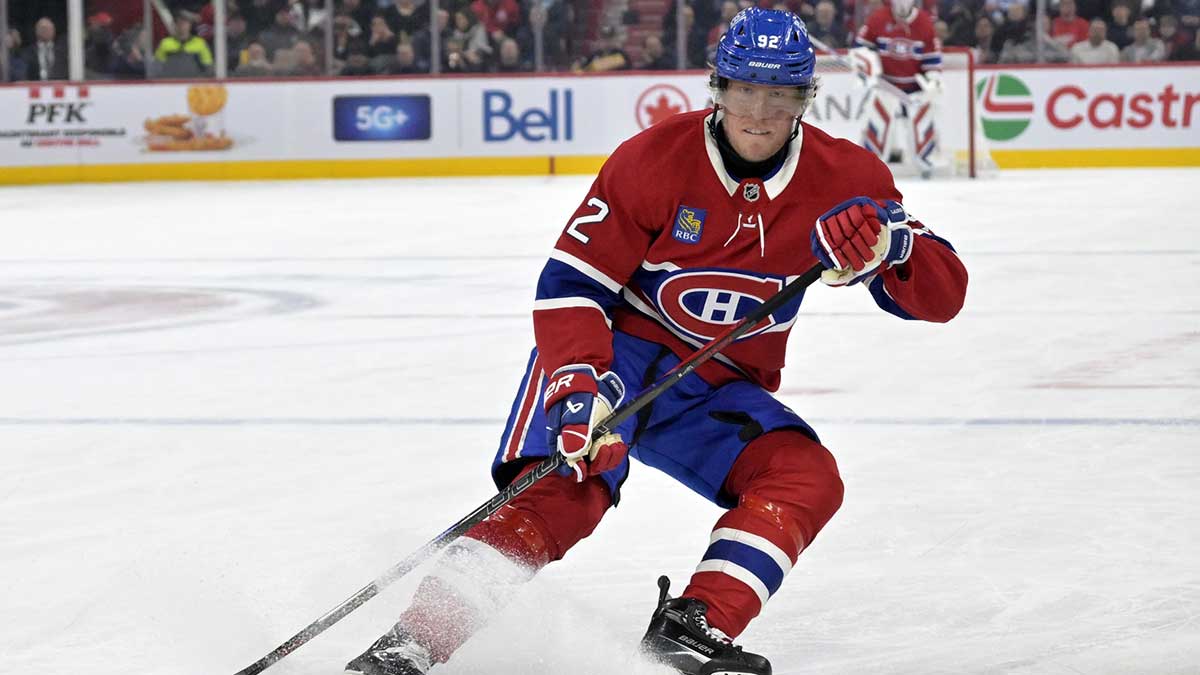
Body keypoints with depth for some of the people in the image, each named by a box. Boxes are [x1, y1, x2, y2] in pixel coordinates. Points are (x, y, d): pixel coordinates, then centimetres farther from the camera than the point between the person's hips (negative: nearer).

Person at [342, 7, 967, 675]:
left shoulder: (845, 178, -7)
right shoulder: (655, 158, -15)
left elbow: (944, 296, -8)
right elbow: (571, 283, -15)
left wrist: (889, 243, -30)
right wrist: (580, 381, -32)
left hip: (720, 391, 5)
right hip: (614, 351, -5)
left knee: (807, 477, -21)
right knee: (565, 488, -30)